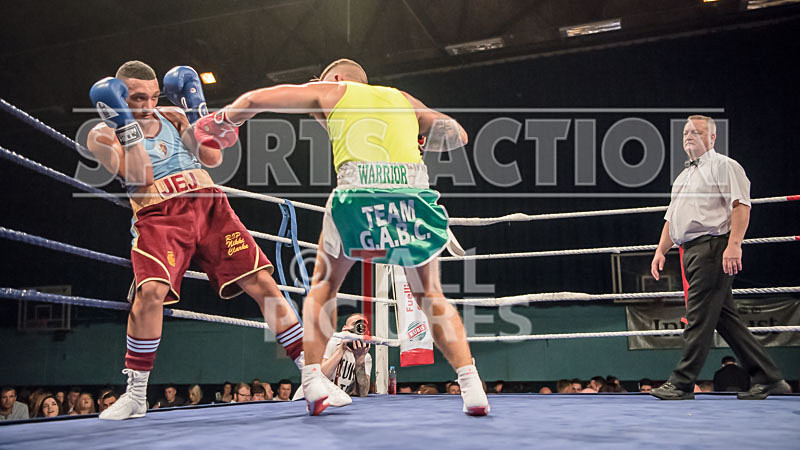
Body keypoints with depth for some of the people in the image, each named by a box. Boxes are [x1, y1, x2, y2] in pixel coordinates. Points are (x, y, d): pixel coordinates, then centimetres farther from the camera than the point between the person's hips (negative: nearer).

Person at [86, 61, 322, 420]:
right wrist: (126, 125, -14)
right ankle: (135, 395, -10)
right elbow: (139, 177, -9)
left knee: (262, 283, -6)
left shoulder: (172, 116, 17)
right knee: (150, 292, -28)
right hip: (159, 217, -3)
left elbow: (212, 158, 8)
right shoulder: (103, 135, 5)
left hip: (210, 206, 4)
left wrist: (194, 109, 4)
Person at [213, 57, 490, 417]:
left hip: (358, 190, -2)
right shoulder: (403, 99, 29)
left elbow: (256, 99, 19)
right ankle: (471, 384, 3)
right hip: (415, 189, 2)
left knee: (323, 287, 20)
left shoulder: (331, 91, 22)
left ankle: (313, 380, 8)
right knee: (430, 296, 17)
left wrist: (222, 119, 37)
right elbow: (457, 135, 30)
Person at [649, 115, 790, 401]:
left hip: (713, 246, -9)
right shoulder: (684, 176, 26)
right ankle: (768, 379, 13)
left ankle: (682, 384, -7)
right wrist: (661, 250, 16)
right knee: (725, 318, 8)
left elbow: (741, 206, -13)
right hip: (692, 251, 9)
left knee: (699, 316, -9)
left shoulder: (723, 166, -1)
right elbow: (671, 219, 27)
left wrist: (734, 245, -23)